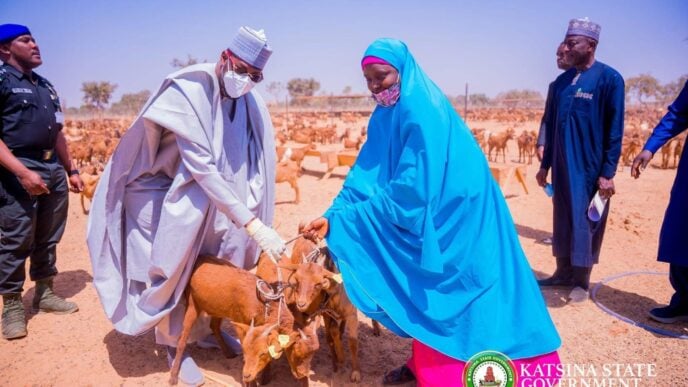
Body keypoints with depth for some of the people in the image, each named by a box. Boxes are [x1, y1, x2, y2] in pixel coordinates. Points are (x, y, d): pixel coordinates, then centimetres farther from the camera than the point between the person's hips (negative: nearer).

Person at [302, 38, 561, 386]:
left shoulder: (423, 114, -26)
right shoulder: (386, 116, 2)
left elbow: (408, 190, -29)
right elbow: (364, 175, -2)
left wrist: (343, 219, -23)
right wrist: (332, 216, -15)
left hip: (456, 217, -8)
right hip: (421, 217, 8)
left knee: (452, 294, 3)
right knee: (421, 291, 16)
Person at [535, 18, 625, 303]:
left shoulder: (609, 79, -9)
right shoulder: (562, 82, 8)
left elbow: (614, 131, -11)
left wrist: (608, 173, -14)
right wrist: (545, 164, 12)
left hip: (590, 168, -5)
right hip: (562, 167, 6)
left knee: (586, 222, 3)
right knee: (562, 220, 12)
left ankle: (582, 281, 16)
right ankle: (563, 273, 26)